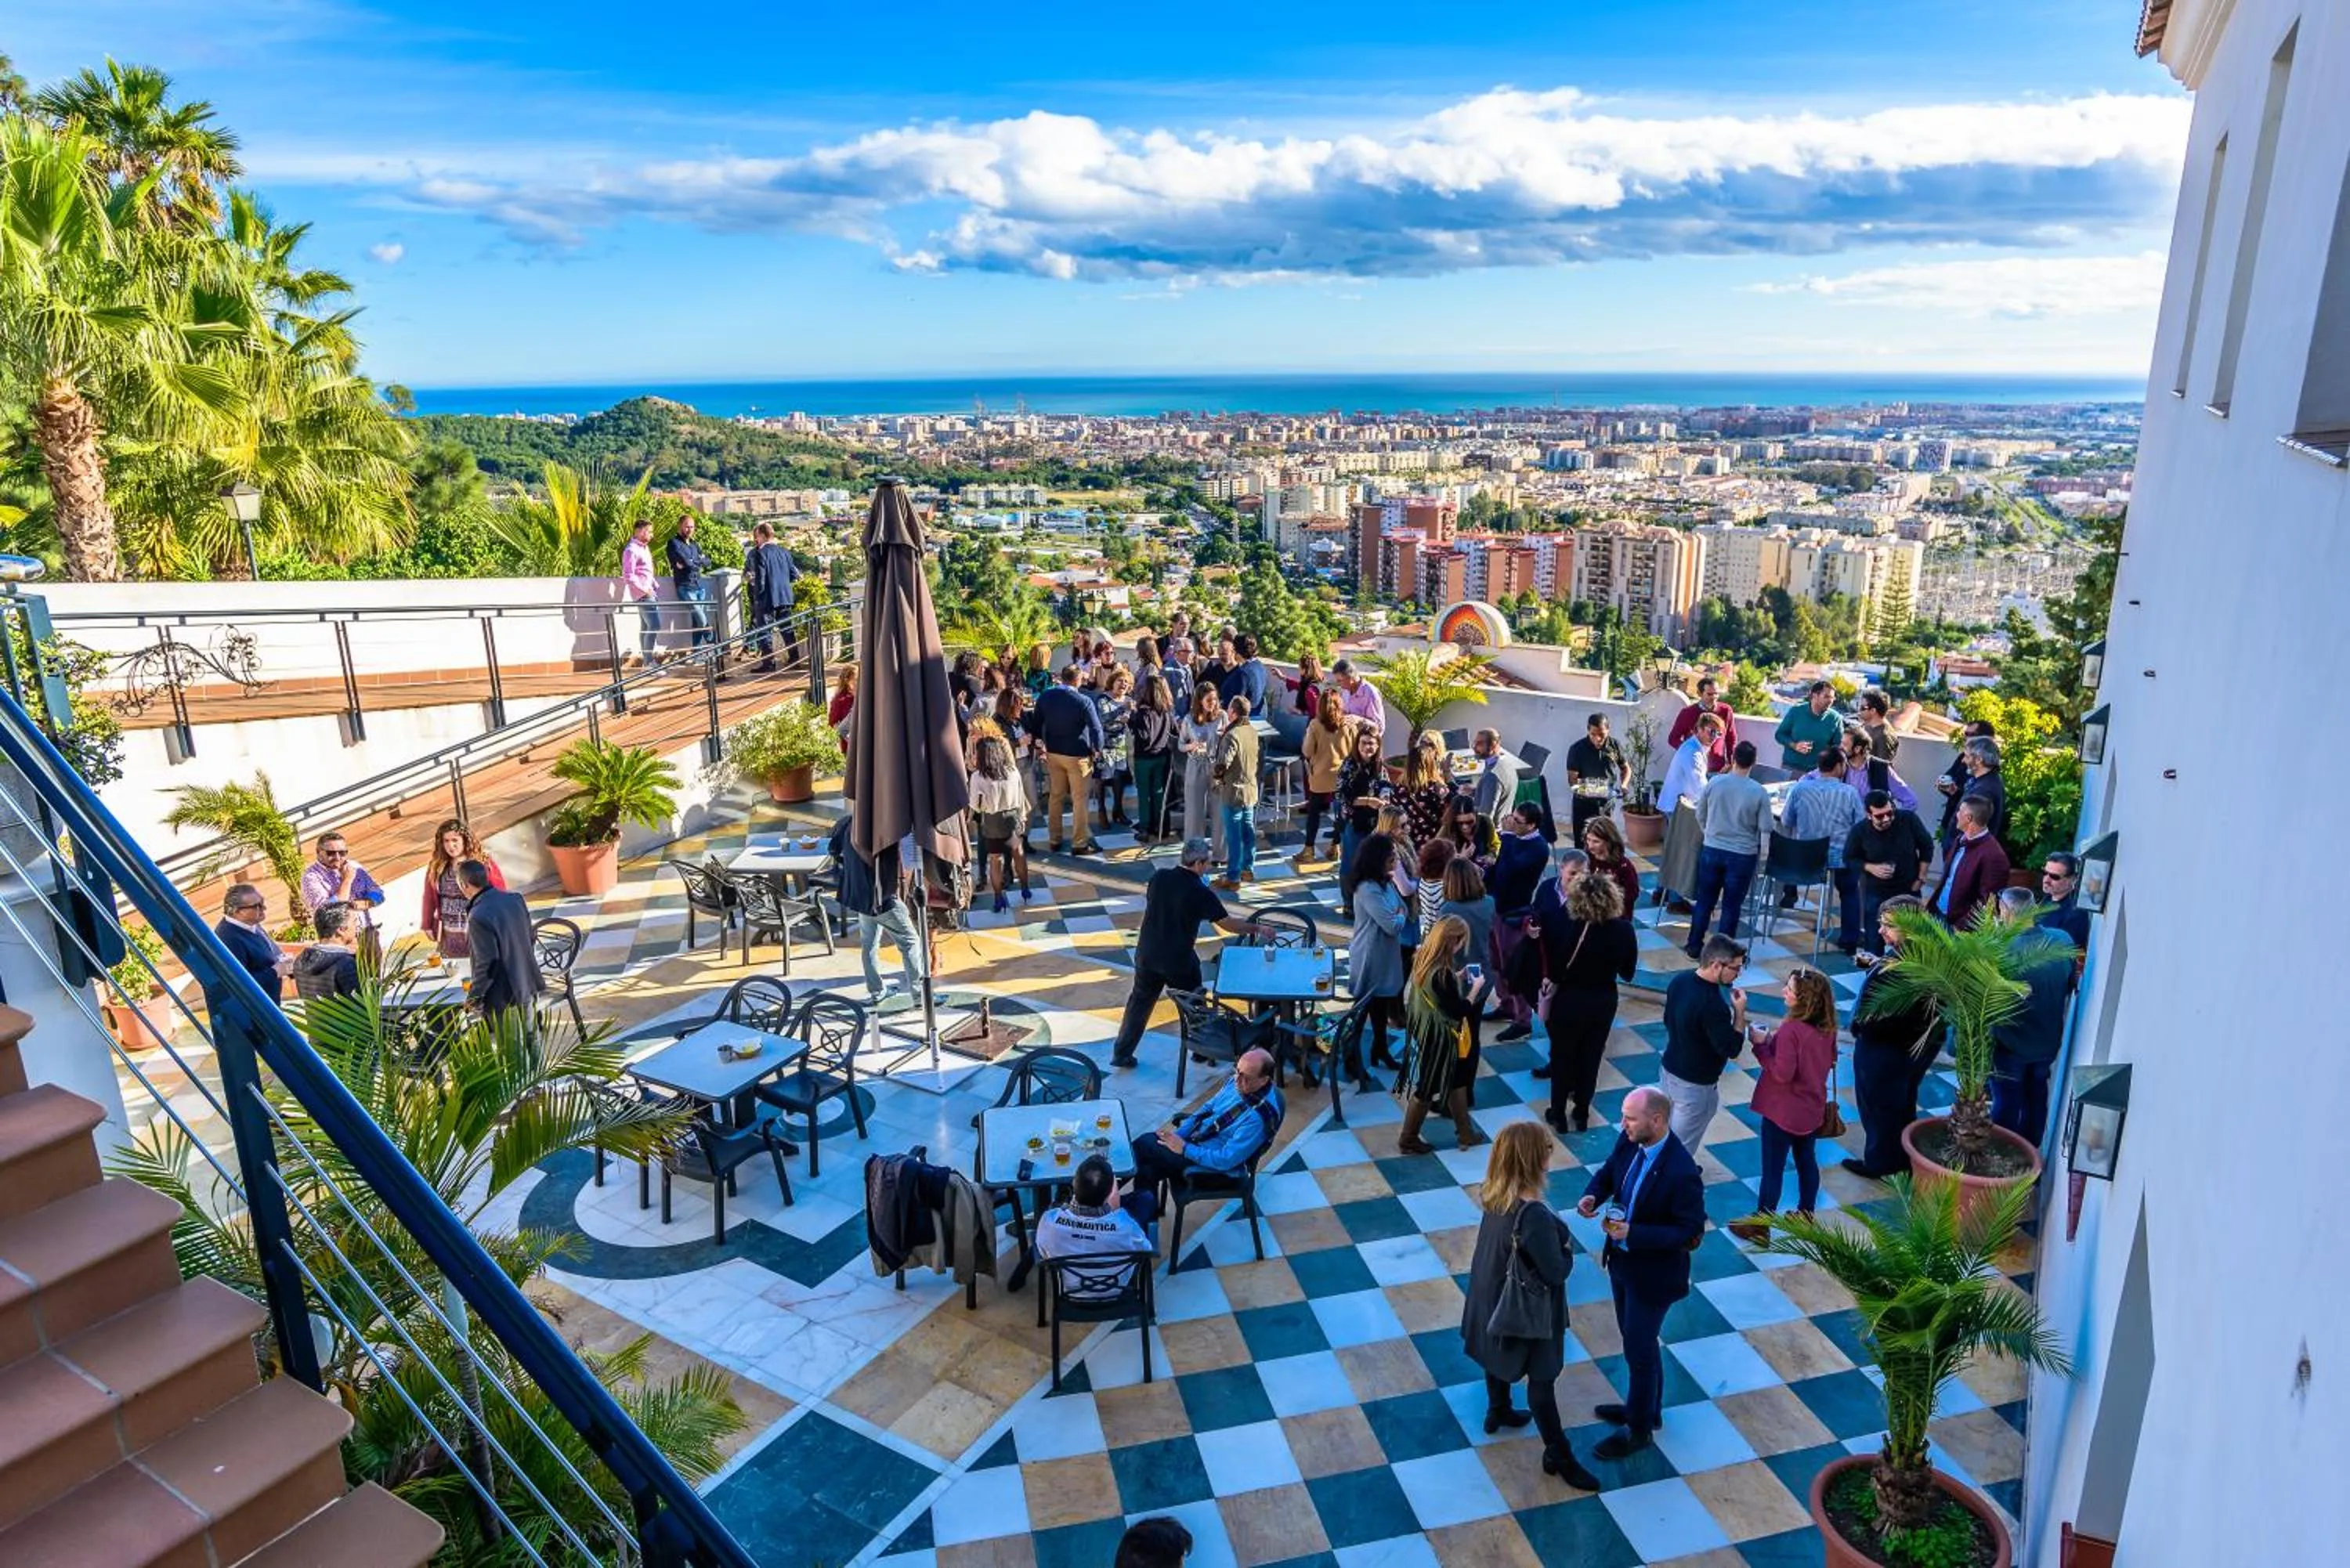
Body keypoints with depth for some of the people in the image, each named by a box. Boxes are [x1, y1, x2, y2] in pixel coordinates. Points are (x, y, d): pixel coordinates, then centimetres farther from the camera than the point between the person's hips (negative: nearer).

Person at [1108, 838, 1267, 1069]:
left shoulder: (1159, 877, -4)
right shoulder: (1201, 893, -16)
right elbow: (1229, 924, -10)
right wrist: (1257, 928, 6)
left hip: (1147, 954, 4)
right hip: (1179, 960, -4)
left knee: (1140, 1002, 17)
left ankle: (1121, 1053, 20)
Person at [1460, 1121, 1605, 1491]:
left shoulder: (1493, 1195, -13)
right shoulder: (1534, 1215, -37)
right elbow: (1555, 1272, -26)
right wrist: (1568, 1250, -8)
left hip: (1493, 1295, 7)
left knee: (1498, 1357, 30)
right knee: (1541, 1379, 12)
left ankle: (1498, 1412, 53)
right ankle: (1559, 1456, 30)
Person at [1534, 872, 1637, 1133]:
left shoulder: (1571, 930, -26)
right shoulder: (1624, 929, -14)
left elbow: (1556, 973, -19)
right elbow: (1628, 972, -1)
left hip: (1570, 1001, -3)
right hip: (1605, 1001, 3)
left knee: (1562, 1057, 16)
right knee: (1591, 1057, 21)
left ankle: (1558, 1115, 27)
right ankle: (1582, 1114, 34)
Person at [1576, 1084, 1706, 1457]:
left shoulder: (1681, 1172, -32)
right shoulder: (1629, 1142, -11)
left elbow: (1691, 1232, -24)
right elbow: (1608, 1172, 7)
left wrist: (1633, 1233, -30)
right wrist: (1593, 1195, -14)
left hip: (1653, 1273, -7)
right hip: (1622, 1260, 7)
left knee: (1639, 1349, 10)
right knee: (1635, 1339, 25)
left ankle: (1639, 1429, 32)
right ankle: (1646, 1407, 47)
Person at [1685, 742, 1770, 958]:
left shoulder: (1714, 783, -8)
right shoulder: (1759, 792, -14)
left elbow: (1700, 815, 4)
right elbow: (1766, 828, -10)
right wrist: (1759, 853, 9)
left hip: (1711, 850, 2)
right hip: (1743, 855, -2)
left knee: (1704, 900, 14)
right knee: (1731, 905, 9)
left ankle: (1695, 946, 22)